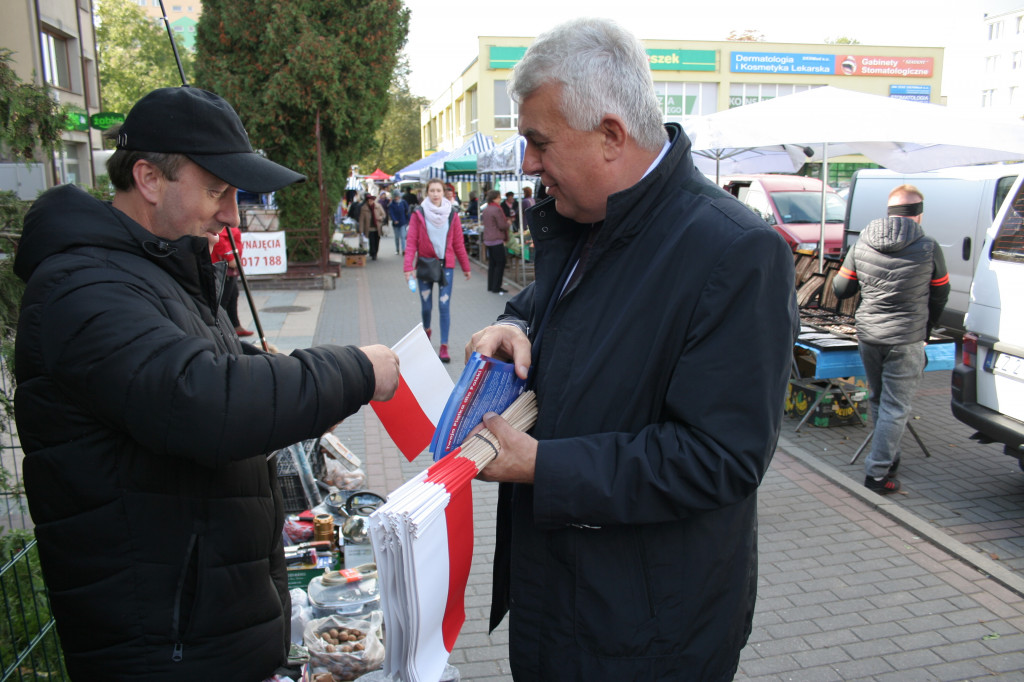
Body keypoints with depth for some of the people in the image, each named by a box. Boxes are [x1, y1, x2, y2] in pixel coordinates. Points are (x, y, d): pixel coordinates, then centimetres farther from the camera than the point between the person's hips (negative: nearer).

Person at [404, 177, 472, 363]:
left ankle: (444, 347, -1)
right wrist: (409, 267, -15)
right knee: (426, 306, 8)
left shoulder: (452, 214, 3)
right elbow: (411, 242, -5)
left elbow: (458, 243, 7)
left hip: (446, 265, 0)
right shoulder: (418, 213, -2)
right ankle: (426, 330, 40)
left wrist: (466, 267, 8)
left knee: (444, 306, -5)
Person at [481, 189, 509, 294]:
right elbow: (502, 225, -16)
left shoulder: (486, 209, 12)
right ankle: (496, 287, -2)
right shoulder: (496, 209, -15)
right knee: (500, 263, -2)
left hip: (487, 240, 9)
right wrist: (508, 223, 6)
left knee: (492, 264, 13)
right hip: (496, 240, -9)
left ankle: (491, 286, 16)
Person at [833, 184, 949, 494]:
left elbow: (840, 289, 8)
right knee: (895, 407, 2)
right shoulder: (928, 248, -8)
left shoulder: (862, 244, 0)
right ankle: (877, 473, 3)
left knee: (878, 401, 19)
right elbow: (940, 296, 6)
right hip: (906, 340, -4)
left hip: (867, 335, 4)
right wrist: (925, 329, 22)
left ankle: (888, 460, 34)